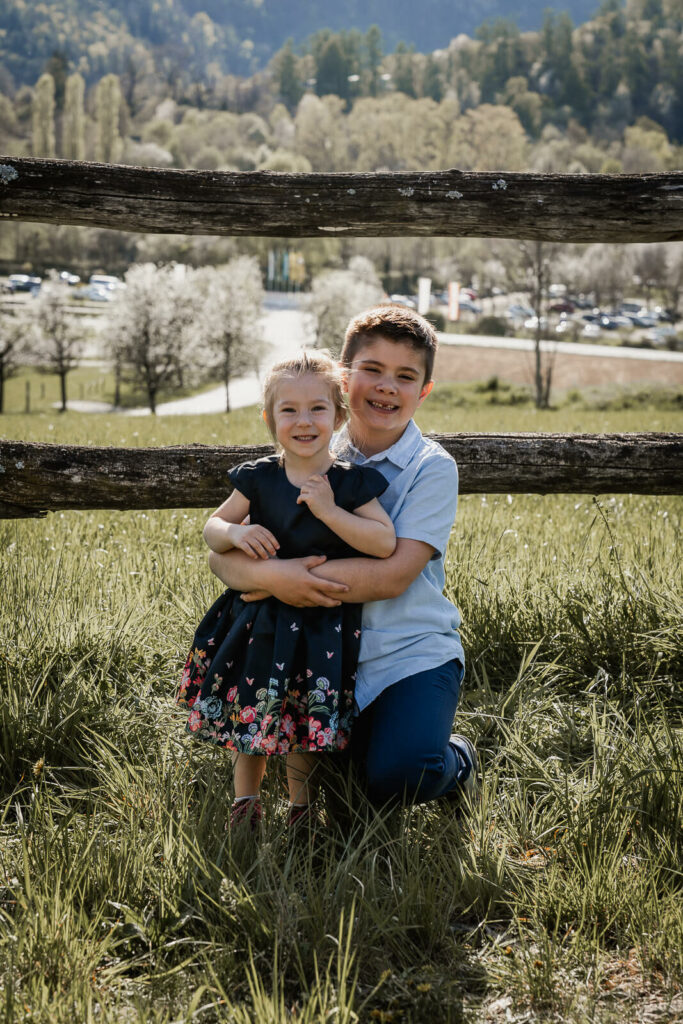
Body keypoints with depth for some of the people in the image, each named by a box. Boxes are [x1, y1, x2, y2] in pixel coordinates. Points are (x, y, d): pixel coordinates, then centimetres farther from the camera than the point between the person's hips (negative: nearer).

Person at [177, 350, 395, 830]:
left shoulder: (351, 482, -9)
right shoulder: (258, 478, -2)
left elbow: (385, 543, -17)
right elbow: (213, 525, 6)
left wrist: (328, 510, -23)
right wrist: (235, 533, -17)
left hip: (323, 623, -2)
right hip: (260, 617, 2)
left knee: (307, 718, 6)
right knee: (249, 709, 12)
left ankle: (301, 806, 28)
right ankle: (246, 799, 32)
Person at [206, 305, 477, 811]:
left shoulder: (433, 468, -6)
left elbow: (392, 575, -19)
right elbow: (221, 549, -3)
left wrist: (289, 580, -22)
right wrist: (272, 574, -26)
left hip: (413, 651, -4)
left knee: (396, 777, -25)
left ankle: (456, 760, 10)